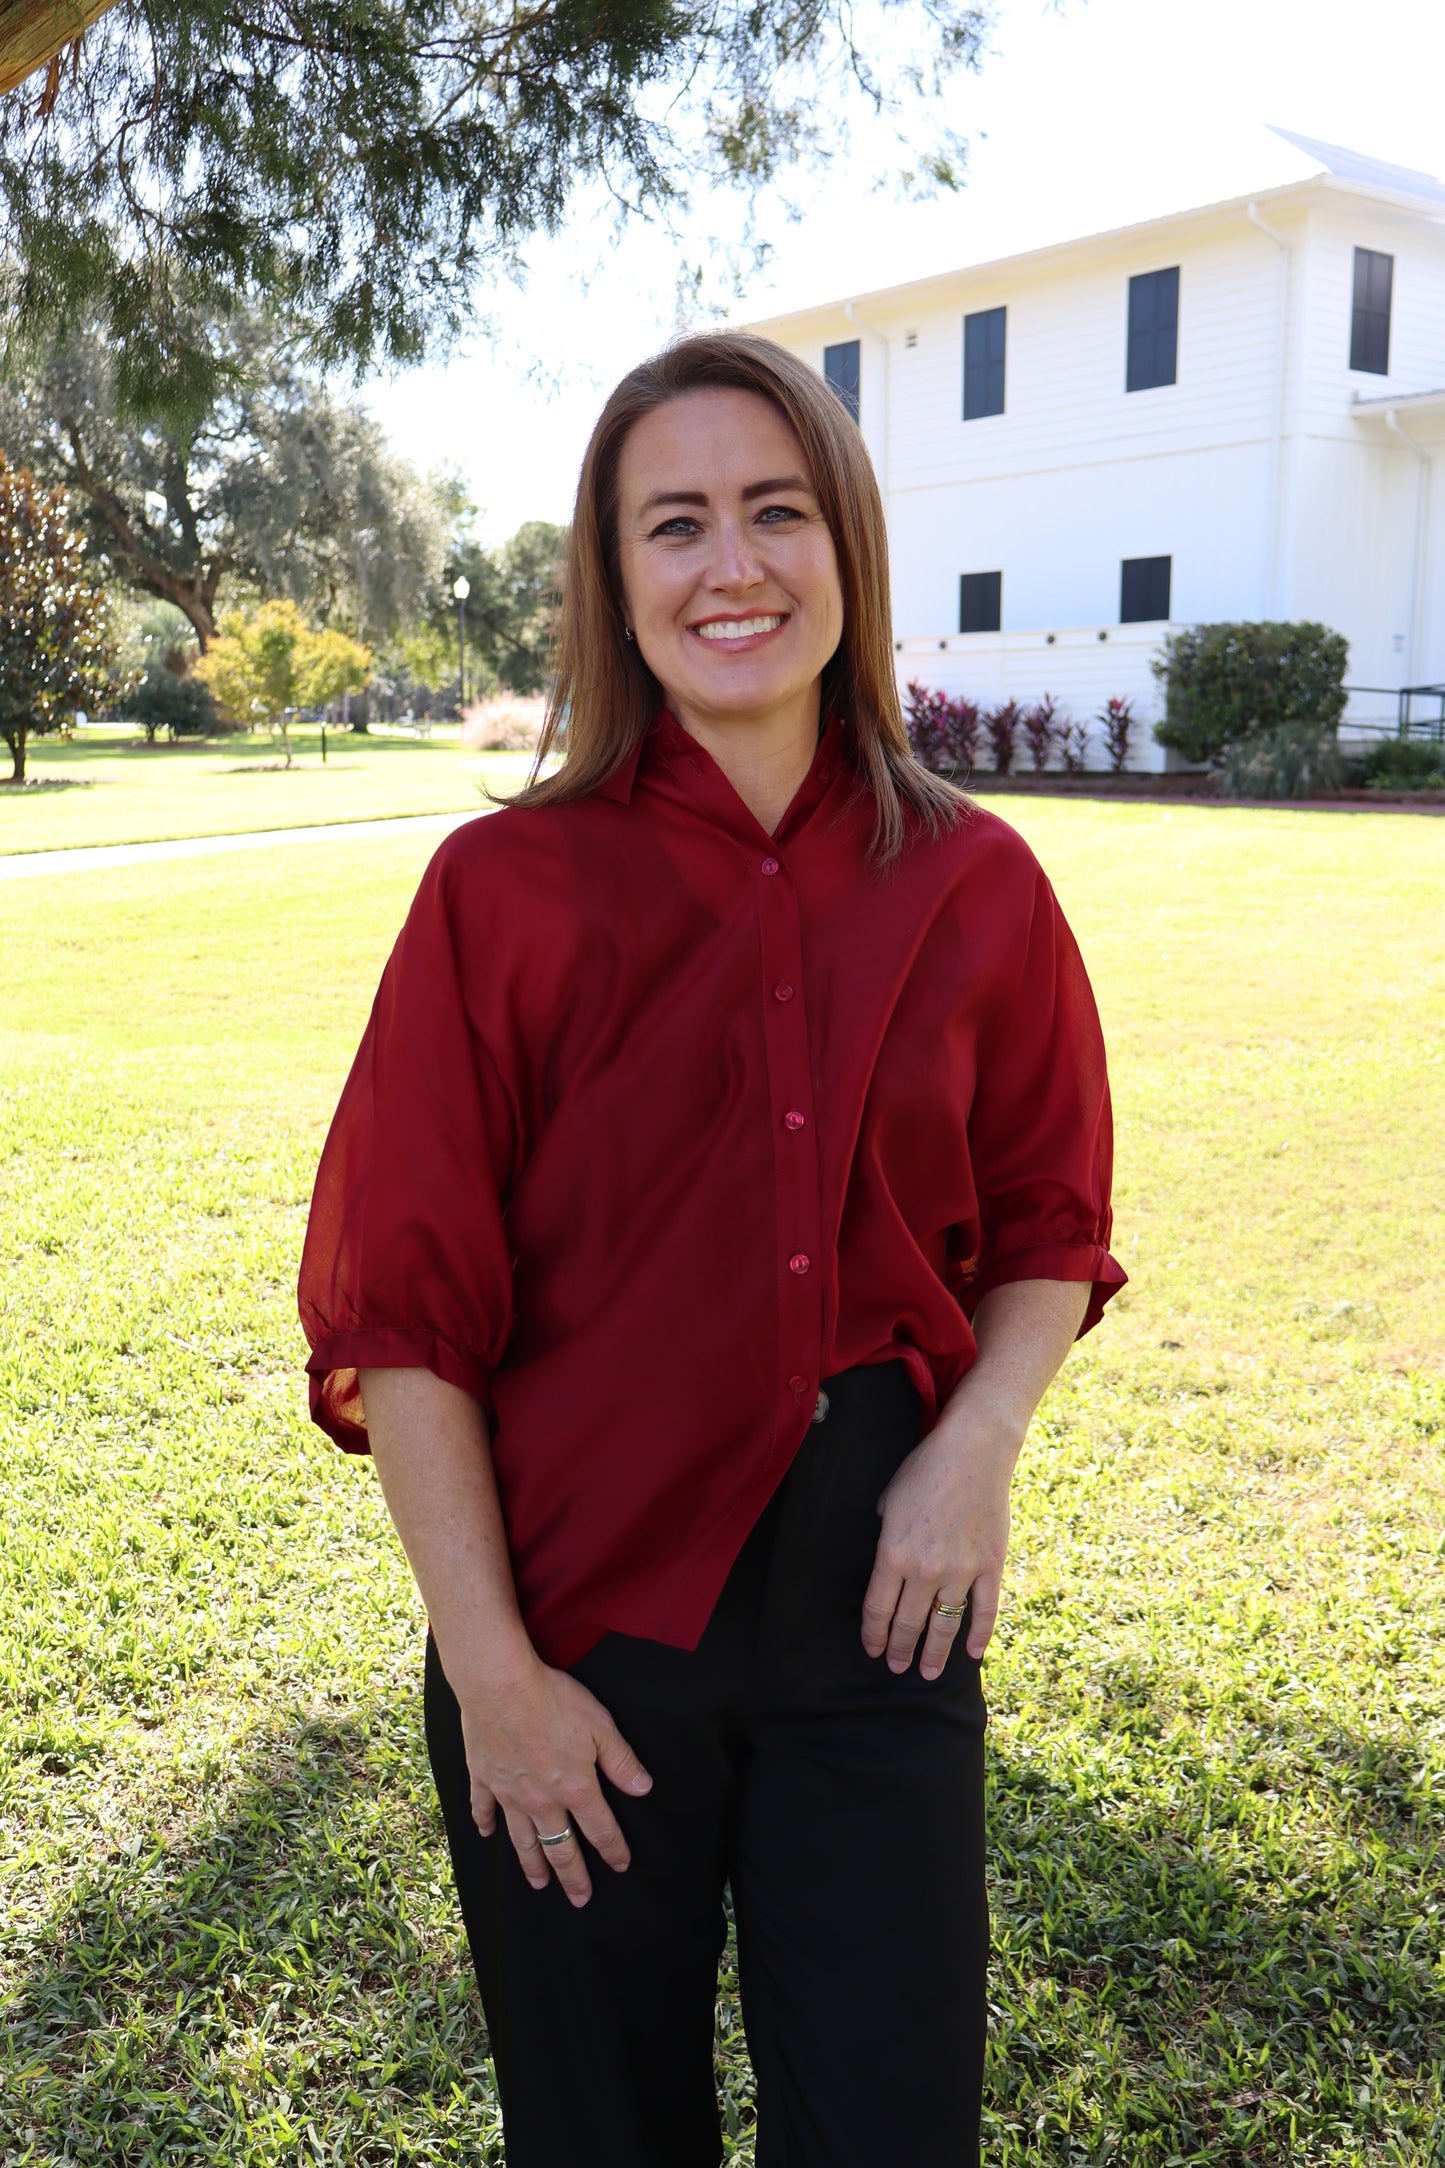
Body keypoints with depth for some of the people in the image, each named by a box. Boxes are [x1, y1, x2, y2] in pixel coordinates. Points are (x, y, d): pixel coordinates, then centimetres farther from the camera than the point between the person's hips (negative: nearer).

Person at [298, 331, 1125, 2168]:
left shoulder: (974, 886, -2)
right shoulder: (509, 890, -9)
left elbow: (1047, 1229, 9)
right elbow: (404, 1314, -8)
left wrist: (979, 1448, -9)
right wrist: (493, 1670, -9)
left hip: (878, 1599, 2)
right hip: (585, 1608, -1)